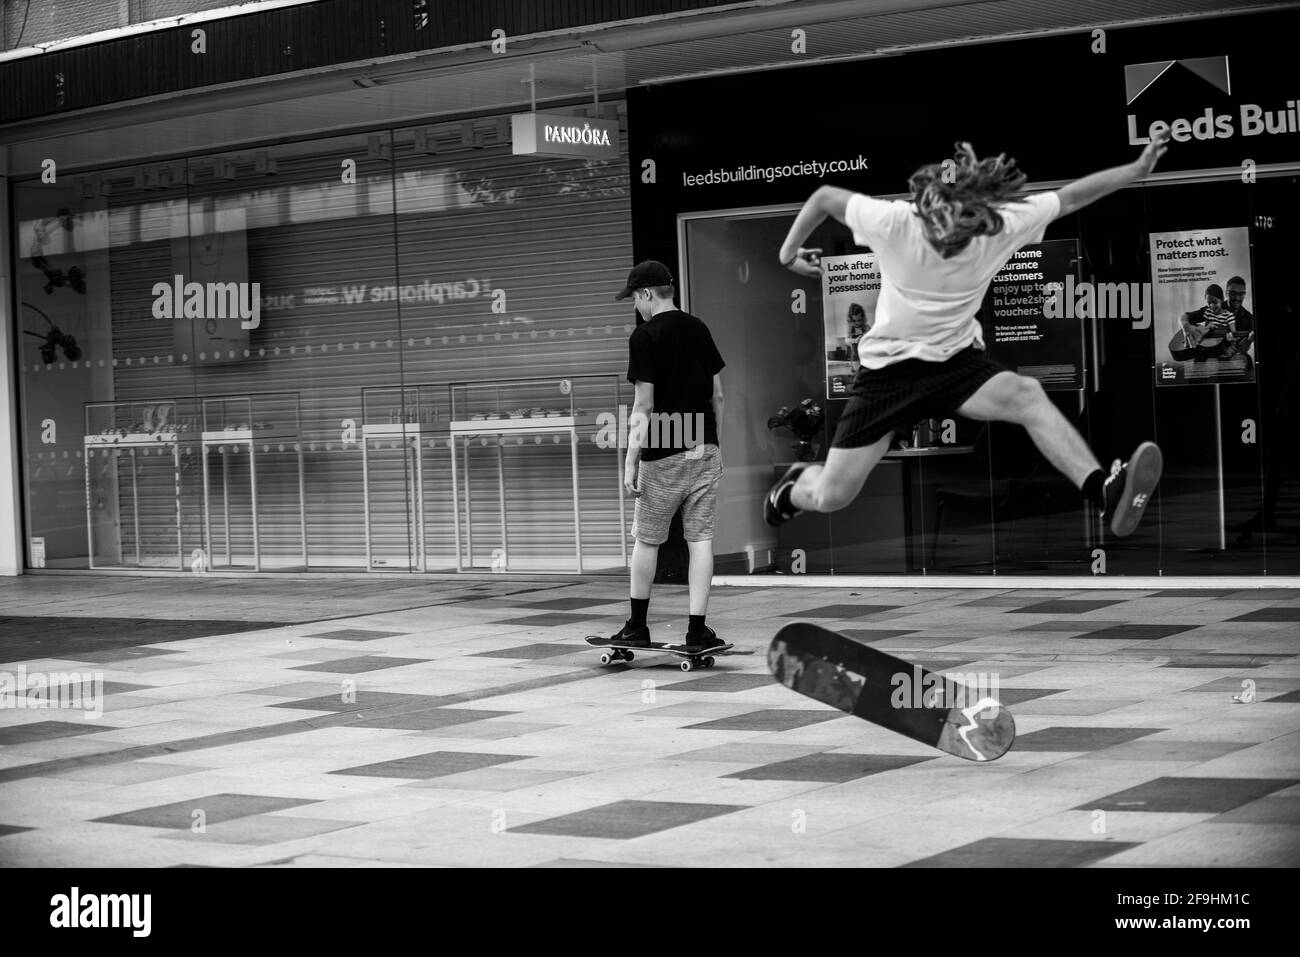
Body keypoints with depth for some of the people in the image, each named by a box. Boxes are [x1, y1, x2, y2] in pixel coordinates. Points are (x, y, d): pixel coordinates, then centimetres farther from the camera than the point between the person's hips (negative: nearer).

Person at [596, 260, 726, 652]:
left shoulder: (645, 336, -8)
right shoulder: (699, 329, 10)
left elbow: (644, 405, -12)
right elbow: (717, 395, 13)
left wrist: (631, 461, -9)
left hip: (663, 454, -5)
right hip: (704, 449, 5)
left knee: (646, 539, 7)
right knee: (700, 538, 3)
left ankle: (637, 627, 15)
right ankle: (697, 630, 1)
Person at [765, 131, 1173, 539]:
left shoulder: (1003, 224, -15)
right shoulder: (891, 222, -20)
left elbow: (1069, 197, -5)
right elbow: (825, 197, -5)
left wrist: (1137, 168, -11)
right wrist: (789, 252, 8)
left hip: (958, 361, 1)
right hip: (887, 366, -1)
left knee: (1025, 394, -33)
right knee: (831, 496, -2)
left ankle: (1105, 493, -44)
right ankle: (795, 485, 36)